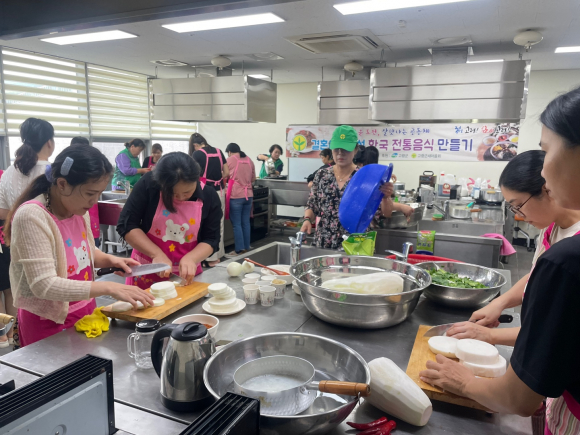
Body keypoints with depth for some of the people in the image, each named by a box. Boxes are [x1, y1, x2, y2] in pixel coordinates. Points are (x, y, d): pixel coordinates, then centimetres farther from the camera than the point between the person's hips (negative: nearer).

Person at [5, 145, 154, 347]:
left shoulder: (78, 210, -3)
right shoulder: (31, 217, -24)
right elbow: (44, 285, -29)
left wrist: (110, 260, -4)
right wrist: (108, 288, -33)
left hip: (85, 311, 7)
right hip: (49, 323, -7)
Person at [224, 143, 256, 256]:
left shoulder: (230, 160, -3)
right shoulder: (249, 160, 11)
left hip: (236, 196, -5)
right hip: (248, 195, 5)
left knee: (236, 224, -1)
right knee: (246, 223, 10)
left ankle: (239, 250, 0)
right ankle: (246, 247, 16)